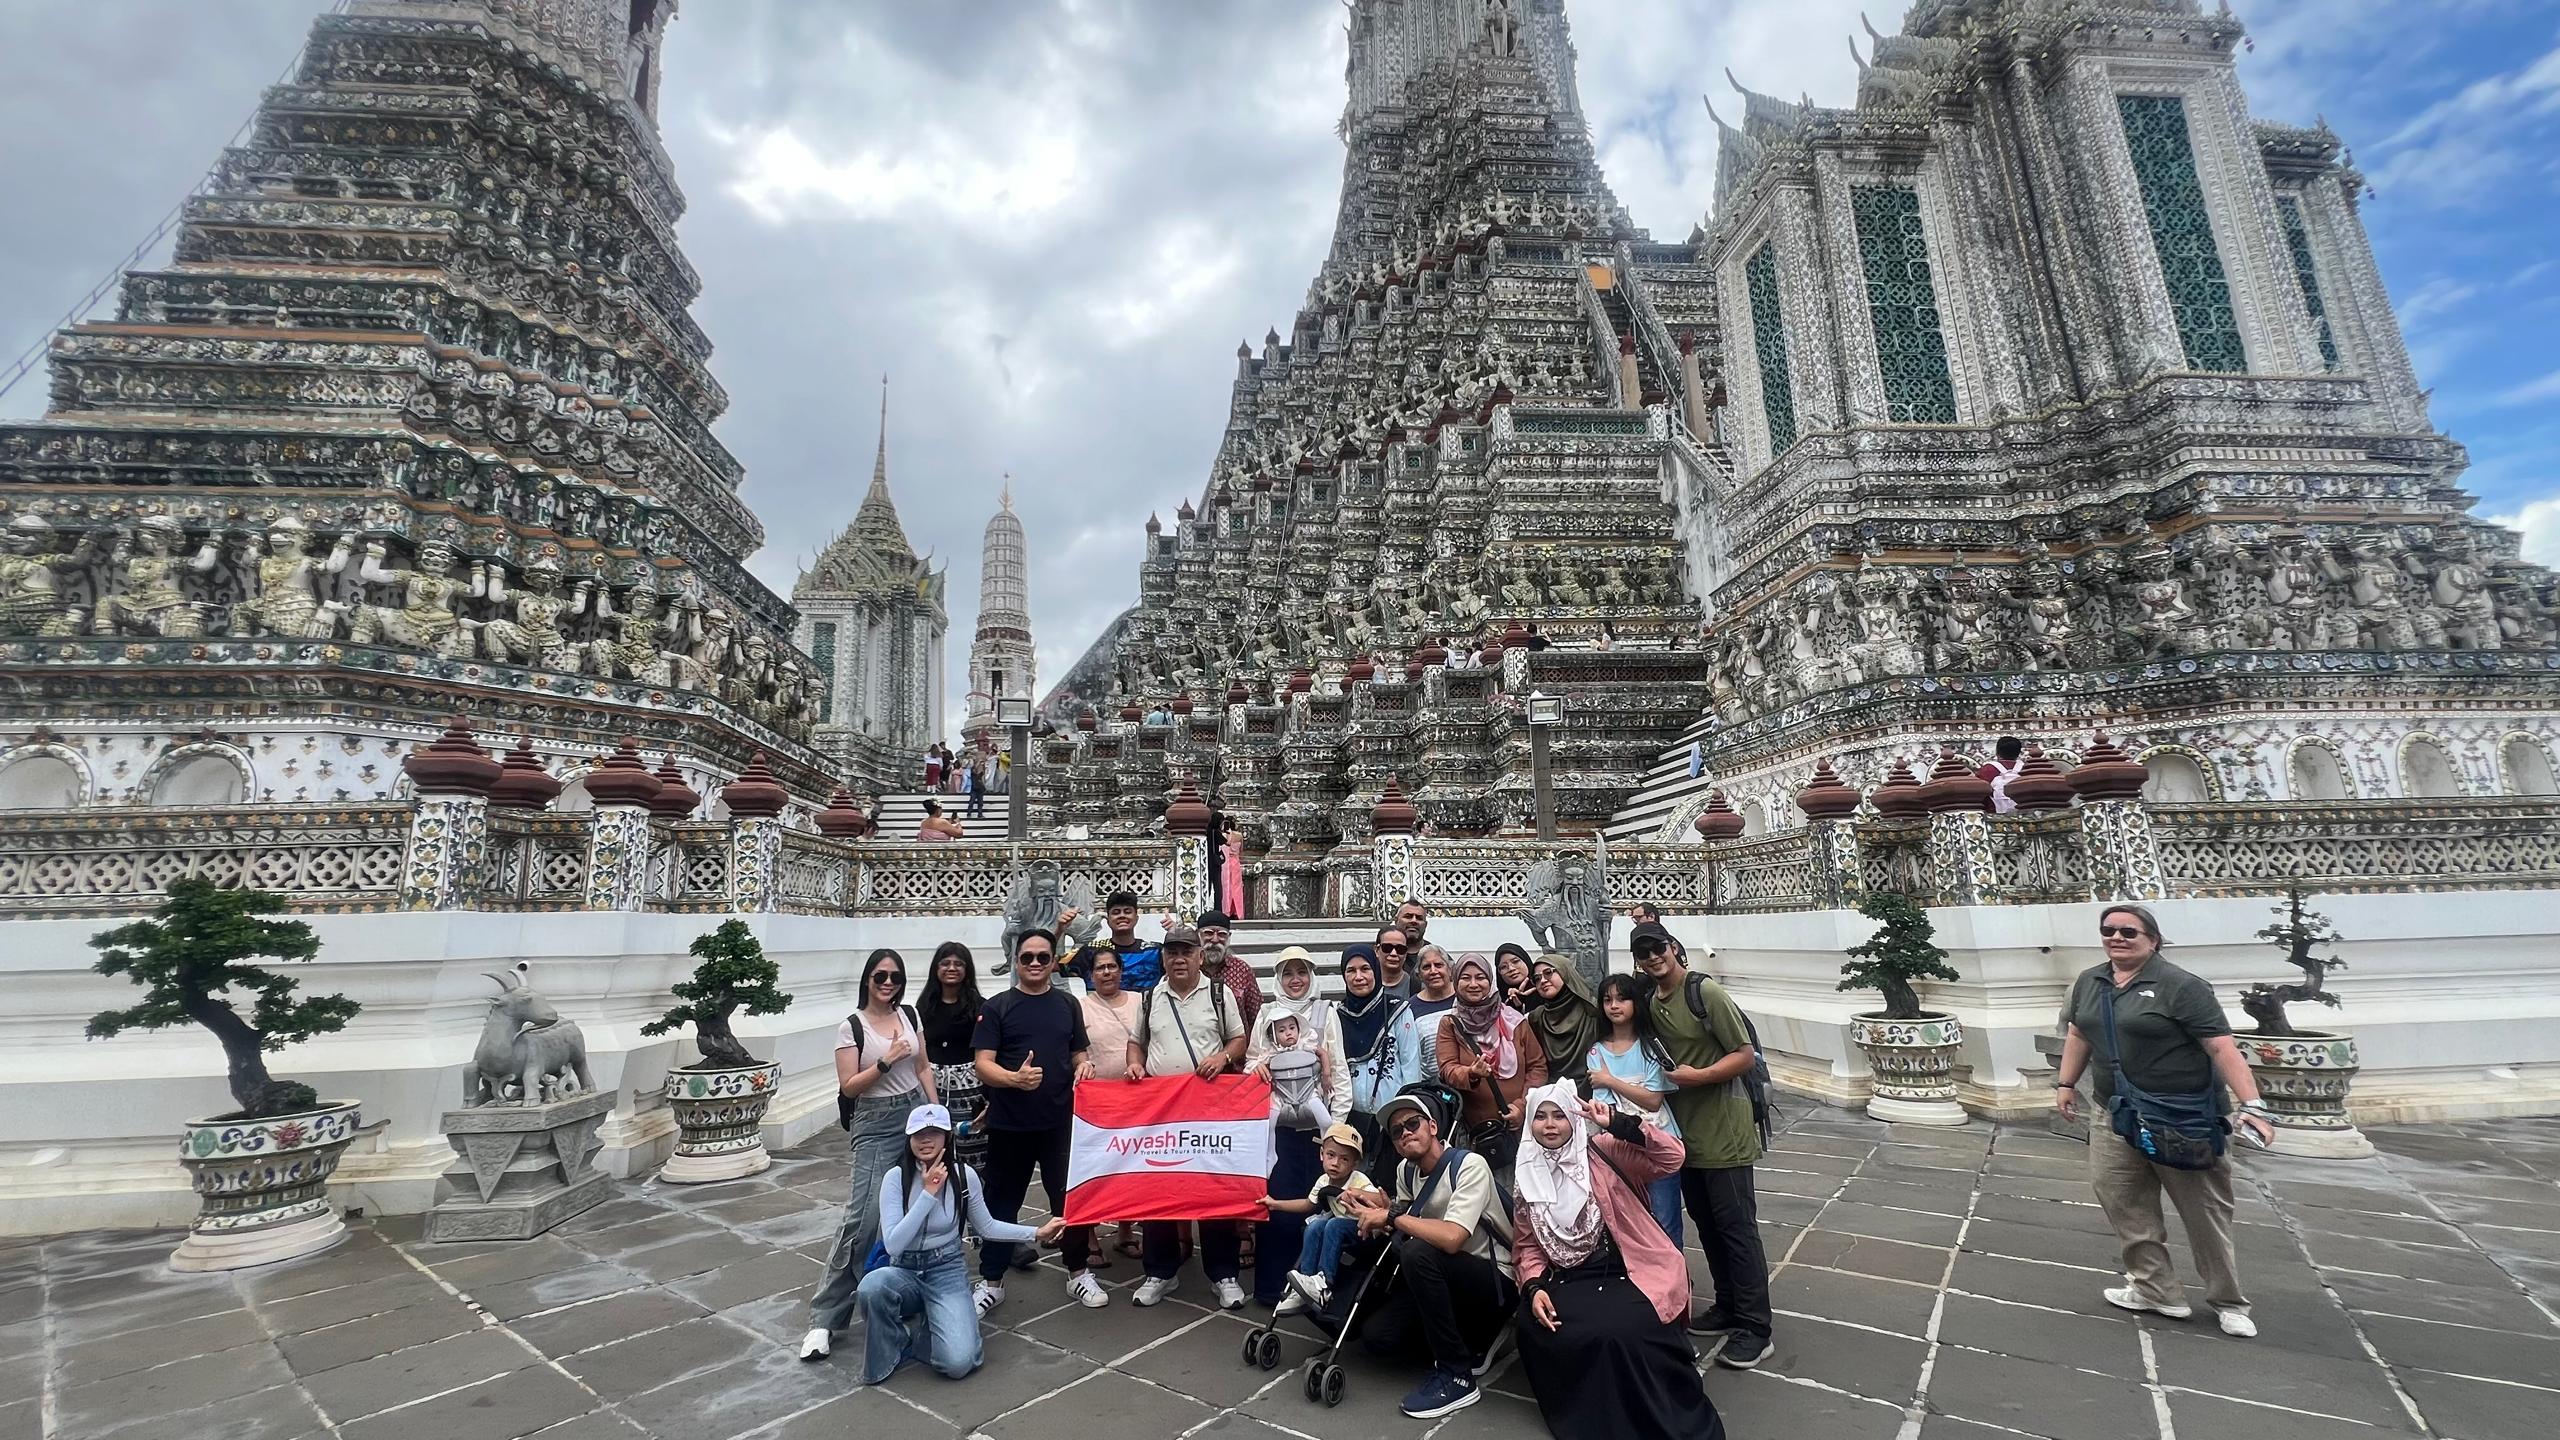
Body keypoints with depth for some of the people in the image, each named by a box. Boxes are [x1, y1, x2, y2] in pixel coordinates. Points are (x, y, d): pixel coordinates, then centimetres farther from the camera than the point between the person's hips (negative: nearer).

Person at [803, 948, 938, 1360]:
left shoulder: (910, 1015, 6)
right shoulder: (852, 1026, -7)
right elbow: (848, 1087, -9)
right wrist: (886, 1060, -20)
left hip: (916, 1114, 4)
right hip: (876, 1125, -4)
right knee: (864, 1217, -10)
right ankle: (825, 1317, 2)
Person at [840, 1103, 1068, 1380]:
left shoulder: (964, 1175, -8)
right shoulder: (896, 1177, -13)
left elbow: (986, 1227, 7)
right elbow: (893, 1245, -21)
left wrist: (1036, 1233, 0)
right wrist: (929, 1193, -26)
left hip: (947, 1271, 0)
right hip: (904, 1271, 0)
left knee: (958, 1362, -23)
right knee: (872, 1285, -36)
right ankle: (888, 1350, -3)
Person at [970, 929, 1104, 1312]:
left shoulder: (1068, 1005, 7)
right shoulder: (997, 1007, -3)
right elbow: (984, 1064, -8)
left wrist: (1084, 1065, -9)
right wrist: (1015, 1078, -27)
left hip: (1060, 1121, 2)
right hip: (1008, 1124, -2)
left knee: (1070, 1197, 9)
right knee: (1002, 1202, 10)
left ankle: (1078, 1273, 27)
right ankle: (991, 1282, 27)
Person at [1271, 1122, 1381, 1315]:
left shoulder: (1361, 1182, -25)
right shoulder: (1324, 1181, -7)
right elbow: (1308, 1205, 12)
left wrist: (1360, 1194, -54)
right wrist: (1275, 1204, 10)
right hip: (1341, 1224, 6)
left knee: (1334, 1225, -29)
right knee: (1315, 1225, -20)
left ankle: (1323, 1284, -27)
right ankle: (1304, 1289, -18)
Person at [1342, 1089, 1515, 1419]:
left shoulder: (1470, 1165, -22)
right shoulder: (1405, 1170, 0)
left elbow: (1451, 1238, -36)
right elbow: (1406, 1218, 17)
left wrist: (1391, 1216, -23)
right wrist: (1382, 1206, -5)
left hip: (1494, 1280, -7)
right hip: (1443, 1278, 7)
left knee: (1417, 1253, -32)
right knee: (1378, 1338, -11)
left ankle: (1457, 1374, -16)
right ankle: (1467, 1340, 11)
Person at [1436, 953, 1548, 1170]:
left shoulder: (1513, 1020, 6)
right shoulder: (1450, 1024, 5)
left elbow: (1538, 1065, 8)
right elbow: (1447, 1069, -6)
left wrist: (1523, 1104, -5)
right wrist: (1471, 1074, -26)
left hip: (1519, 1125, 1)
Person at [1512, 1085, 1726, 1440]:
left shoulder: (1603, 1152, -2)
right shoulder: (1527, 1178, 7)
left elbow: (1671, 1156, -12)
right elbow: (1527, 1247, 9)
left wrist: (1619, 1123, -20)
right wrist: (1534, 1288, -9)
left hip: (1626, 1274, -3)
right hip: (1568, 1283, 3)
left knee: (1621, 1332, -31)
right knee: (1535, 1329, -23)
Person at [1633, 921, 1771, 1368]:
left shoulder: (1705, 992, -16)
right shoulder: (1650, 1004, 6)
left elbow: (1745, 1055, -15)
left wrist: (1699, 1076, -23)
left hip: (1722, 1130, -7)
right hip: (1685, 1130, 7)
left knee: (1736, 1226, 1)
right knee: (1706, 1223, 17)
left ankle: (1754, 1327, 11)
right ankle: (1728, 1306, 32)